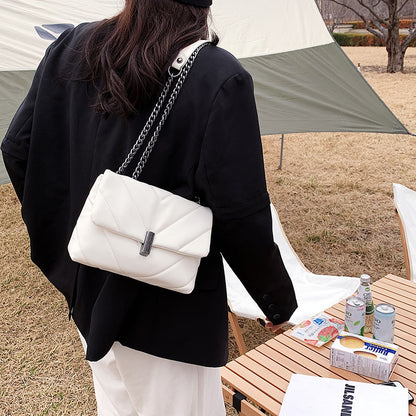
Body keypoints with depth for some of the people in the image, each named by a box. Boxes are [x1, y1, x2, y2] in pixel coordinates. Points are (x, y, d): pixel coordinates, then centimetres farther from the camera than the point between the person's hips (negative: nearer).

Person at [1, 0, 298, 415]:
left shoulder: (73, 48, -2)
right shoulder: (220, 78, -19)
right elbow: (239, 214, -21)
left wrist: (62, 232, 15)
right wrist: (278, 299, -4)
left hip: (90, 293, 6)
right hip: (173, 311, -5)